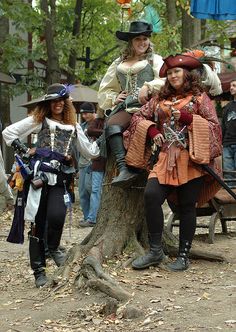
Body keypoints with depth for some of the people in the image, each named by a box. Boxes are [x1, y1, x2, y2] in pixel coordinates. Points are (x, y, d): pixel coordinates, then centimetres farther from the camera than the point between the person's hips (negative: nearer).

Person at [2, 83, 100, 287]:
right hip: (39, 176, -1)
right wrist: (25, 152, 1)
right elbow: (9, 132, 5)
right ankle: (39, 271, 9)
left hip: (60, 179, 2)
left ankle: (53, 247, 8)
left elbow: (90, 152, 22)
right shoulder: (38, 120, 9)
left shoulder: (74, 127, 19)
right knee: (38, 223, -1)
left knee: (57, 215, -24)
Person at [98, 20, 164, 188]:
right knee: (111, 125, -31)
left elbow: (164, 79, -1)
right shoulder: (119, 63, 28)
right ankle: (124, 169, -46)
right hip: (125, 107, 3)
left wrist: (148, 87, -16)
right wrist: (115, 98, 11)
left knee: (114, 123, -34)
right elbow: (105, 89, 31)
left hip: (146, 105, -3)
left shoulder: (155, 59, 18)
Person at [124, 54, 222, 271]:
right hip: (166, 159, 3)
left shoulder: (199, 98, 6)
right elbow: (139, 117, 20)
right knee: (151, 195, -17)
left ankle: (184, 256, 11)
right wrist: (152, 131, 2)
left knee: (187, 207, 0)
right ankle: (155, 251, -8)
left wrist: (187, 117, -13)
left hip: (191, 160, -3)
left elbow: (214, 125, -2)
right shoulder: (161, 99, 16)